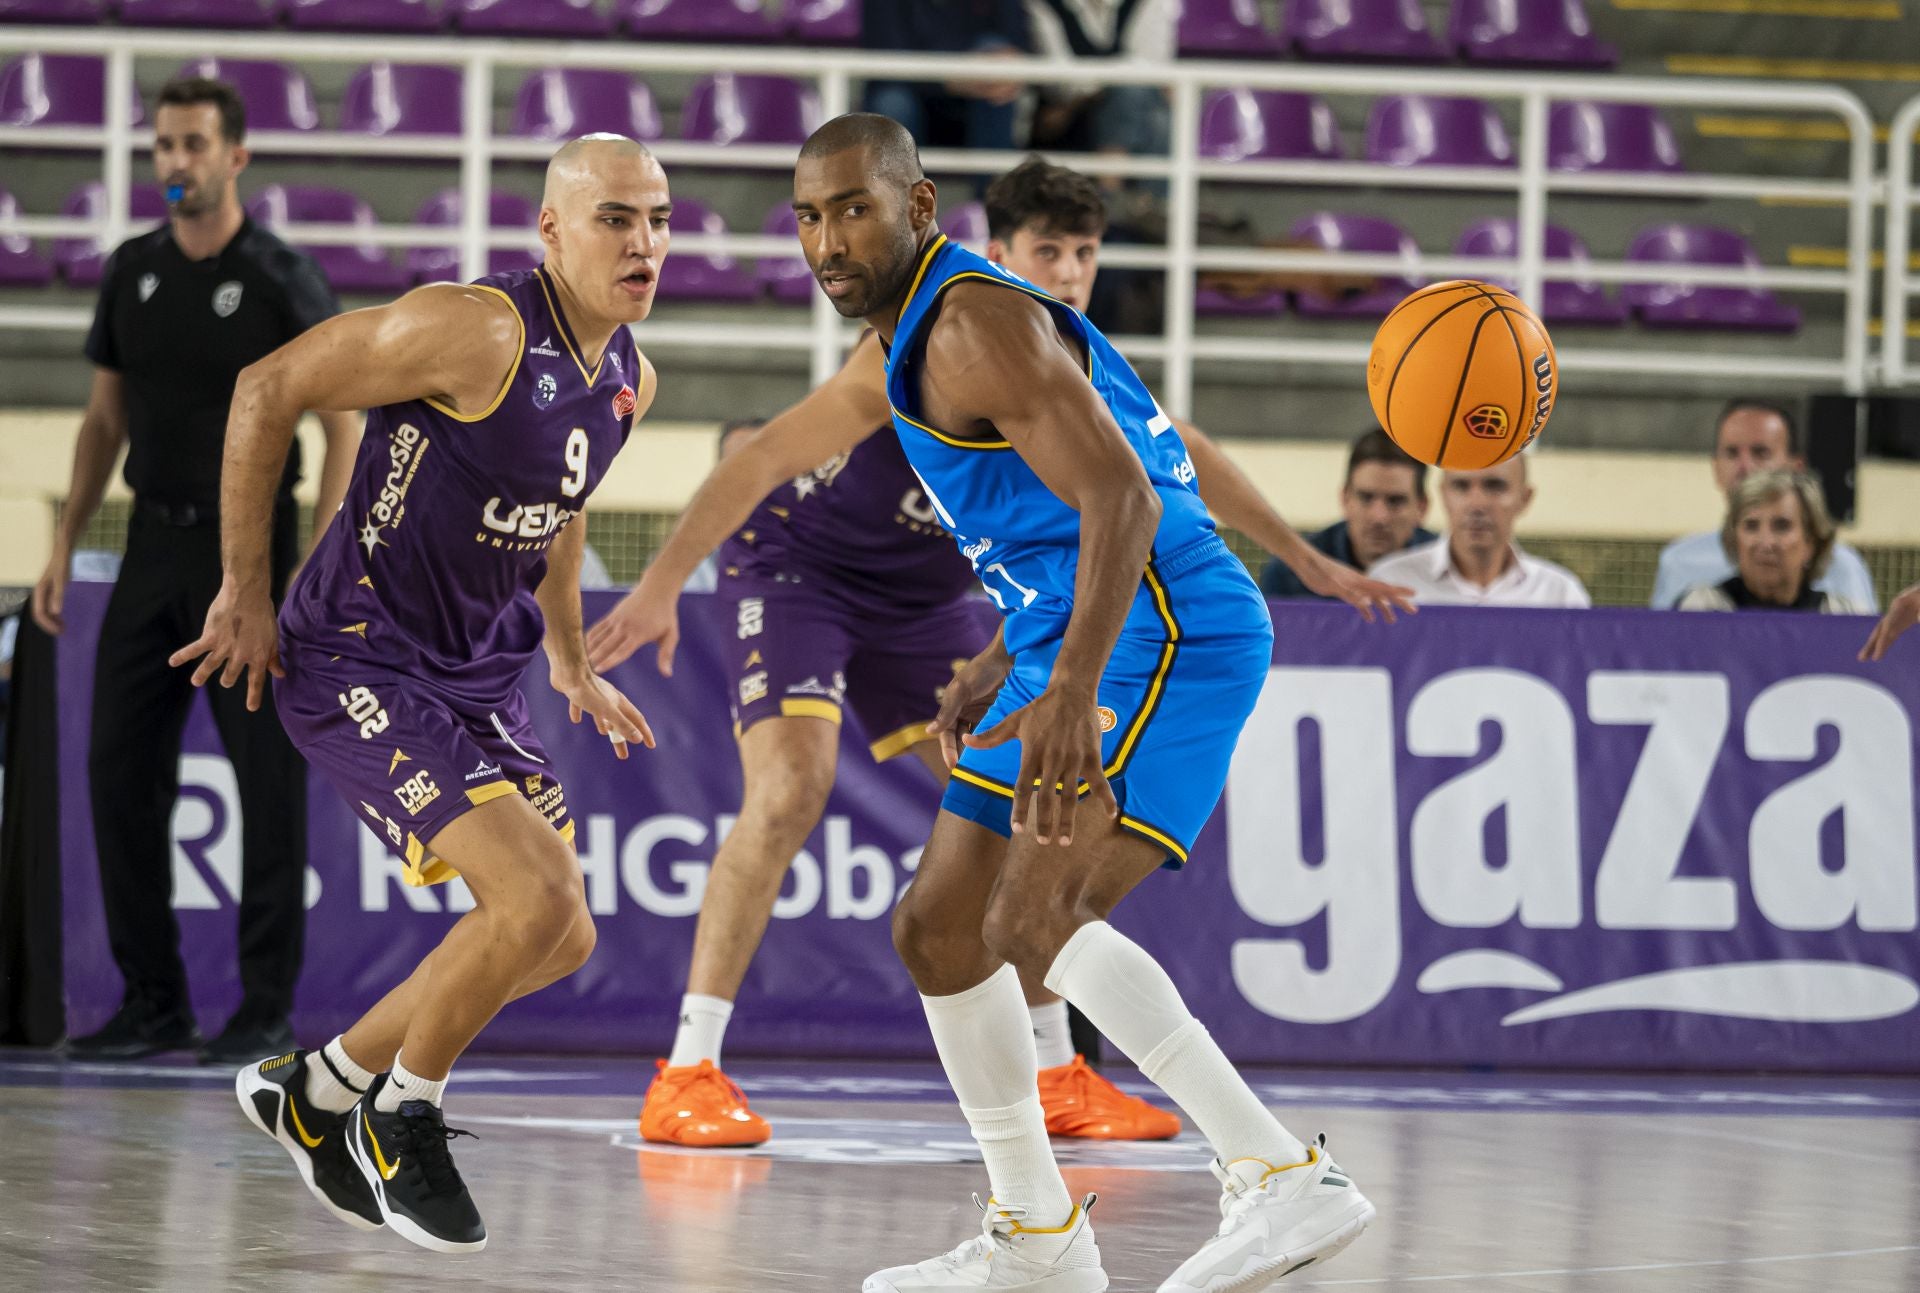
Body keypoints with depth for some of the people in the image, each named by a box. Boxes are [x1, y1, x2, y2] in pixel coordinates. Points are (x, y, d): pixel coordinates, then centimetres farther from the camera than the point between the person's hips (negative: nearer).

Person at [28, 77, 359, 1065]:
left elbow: (343, 426, -8)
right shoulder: (132, 272, 8)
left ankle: (267, 1009, 1)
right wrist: (64, 543, 11)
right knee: (119, 770, 3)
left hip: (247, 547, -6)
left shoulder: (282, 281, -8)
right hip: (155, 542, 6)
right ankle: (153, 1003, 10)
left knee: (267, 778, -4)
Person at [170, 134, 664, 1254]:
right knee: (536, 898, -21)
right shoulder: (476, 331, -23)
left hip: (477, 675, 9)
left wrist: (572, 664, 26)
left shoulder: (628, 381, 3)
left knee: (561, 942, 10)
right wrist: (245, 593, -13)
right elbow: (269, 390, -16)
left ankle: (318, 1092, 27)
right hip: (359, 660, -9)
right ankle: (401, 1119, 4)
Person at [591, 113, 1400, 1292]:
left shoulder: (974, 327, -16)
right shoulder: (902, 341, 17)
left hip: (1165, 635, -11)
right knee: (941, 930, 16)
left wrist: (1070, 693, -33)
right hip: (1076, 649, 11)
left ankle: (1288, 1178, -28)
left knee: (1035, 918, -26)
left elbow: (1122, 498, -24)